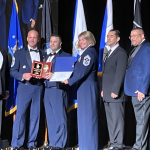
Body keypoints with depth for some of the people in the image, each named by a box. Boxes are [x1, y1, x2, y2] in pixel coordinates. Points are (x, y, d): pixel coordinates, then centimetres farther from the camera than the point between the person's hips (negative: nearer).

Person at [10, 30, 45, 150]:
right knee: (20, 115, -5)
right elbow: (13, 71, 1)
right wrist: (23, 76, -16)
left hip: (38, 87, 3)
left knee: (35, 115, 4)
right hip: (24, 87, -2)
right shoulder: (19, 53, 6)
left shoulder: (43, 54, 14)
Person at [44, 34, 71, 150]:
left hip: (58, 88, -7)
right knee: (50, 118, 9)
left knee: (59, 117, -6)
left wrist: (54, 75, -20)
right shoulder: (48, 56, 22)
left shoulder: (66, 56, -2)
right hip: (48, 88, 7)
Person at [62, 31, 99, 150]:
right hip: (85, 88, 10)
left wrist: (69, 81, -15)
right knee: (85, 117, 13)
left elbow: (82, 72, -21)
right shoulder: (86, 52, 17)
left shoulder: (90, 52, -14)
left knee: (87, 117, -4)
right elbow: (79, 70, 16)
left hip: (88, 88, -10)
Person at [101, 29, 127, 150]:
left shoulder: (120, 53, -8)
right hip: (107, 94, 9)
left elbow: (120, 73, -16)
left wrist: (115, 91, -19)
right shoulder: (109, 53, 20)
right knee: (110, 120, 11)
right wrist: (103, 89, 15)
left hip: (115, 94, -9)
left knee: (117, 120, -4)